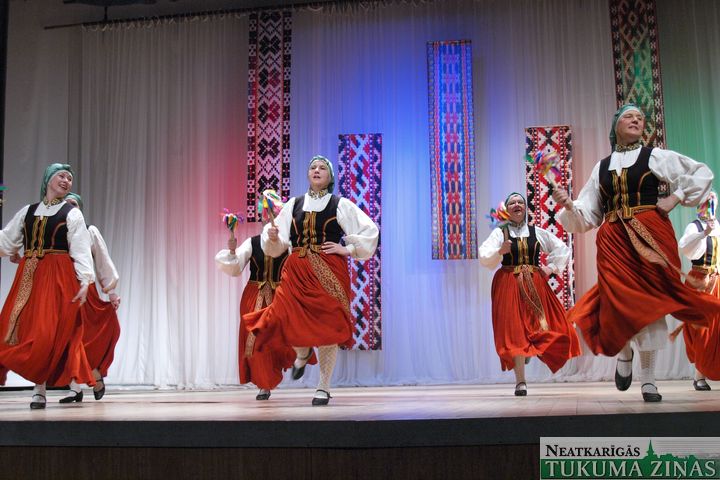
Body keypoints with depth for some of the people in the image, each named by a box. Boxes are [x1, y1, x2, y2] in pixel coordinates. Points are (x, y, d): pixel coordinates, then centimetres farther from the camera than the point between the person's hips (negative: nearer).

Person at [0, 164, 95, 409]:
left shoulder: (72, 214, 5)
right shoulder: (27, 212, 17)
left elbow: (81, 250, -4)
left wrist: (85, 281, -14)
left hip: (58, 277, -4)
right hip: (28, 277, 4)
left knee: (48, 332, -9)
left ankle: (40, 389, -2)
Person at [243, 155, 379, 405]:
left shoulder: (341, 205, 2)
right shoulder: (293, 205, 9)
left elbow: (370, 230, 2)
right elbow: (277, 246, 9)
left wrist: (348, 249, -6)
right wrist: (272, 236, -12)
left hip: (329, 273, -2)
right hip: (297, 270, 2)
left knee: (327, 327, -1)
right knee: (284, 318, -11)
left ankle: (323, 388, 14)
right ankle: (303, 353, 27)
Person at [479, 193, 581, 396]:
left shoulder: (537, 232, 10)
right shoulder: (499, 233, 2)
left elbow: (562, 249, 20)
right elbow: (484, 258, -8)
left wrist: (551, 268, 9)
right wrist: (500, 252, -24)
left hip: (535, 285, 3)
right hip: (509, 285, -3)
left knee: (546, 325, -4)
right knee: (515, 331, -7)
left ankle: (532, 350, 32)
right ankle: (520, 381, -6)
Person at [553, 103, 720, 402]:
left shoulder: (656, 157, 9)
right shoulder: (602, 167, 15)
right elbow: (588, 215, 12)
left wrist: (676, 198, 0)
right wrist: (568, 205, -6)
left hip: (650, 235, -1)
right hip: (613, 240, 1)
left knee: (650, 301, -2)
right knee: (619, 299, -11)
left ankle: (648, 380, 5)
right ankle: (624, 352, 21)